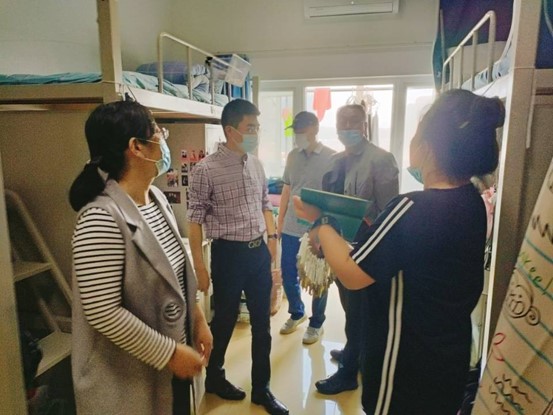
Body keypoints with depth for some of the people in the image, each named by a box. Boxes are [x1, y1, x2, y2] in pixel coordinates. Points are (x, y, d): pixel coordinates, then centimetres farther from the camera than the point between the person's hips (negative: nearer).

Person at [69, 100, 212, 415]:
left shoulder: (156, 197, 0)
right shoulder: (102, 218, -27)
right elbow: (103, 313, -26)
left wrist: (198, 319, 5)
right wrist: (169, 353, -18)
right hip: (129, 380, -7)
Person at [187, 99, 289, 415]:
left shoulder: (256, 164, 6)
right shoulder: (207, 169, -13)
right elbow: (196, 219, -11)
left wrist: (272, 237, 5)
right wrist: (200, 266, -11)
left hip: (259, 251, 6)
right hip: (229, 254, -5)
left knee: (262, 323, 15)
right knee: (224, 321, 14)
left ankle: (262, 389, 35)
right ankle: (214, 378, 42)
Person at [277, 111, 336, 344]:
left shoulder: (332, 158, -8)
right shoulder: (292, 156, 7)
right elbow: (286, 191, 12)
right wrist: (280, 221, 12)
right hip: (291, 229, 5)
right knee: (288, 275, 14)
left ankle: (316, 323, 30)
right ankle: (297, 313, 39)